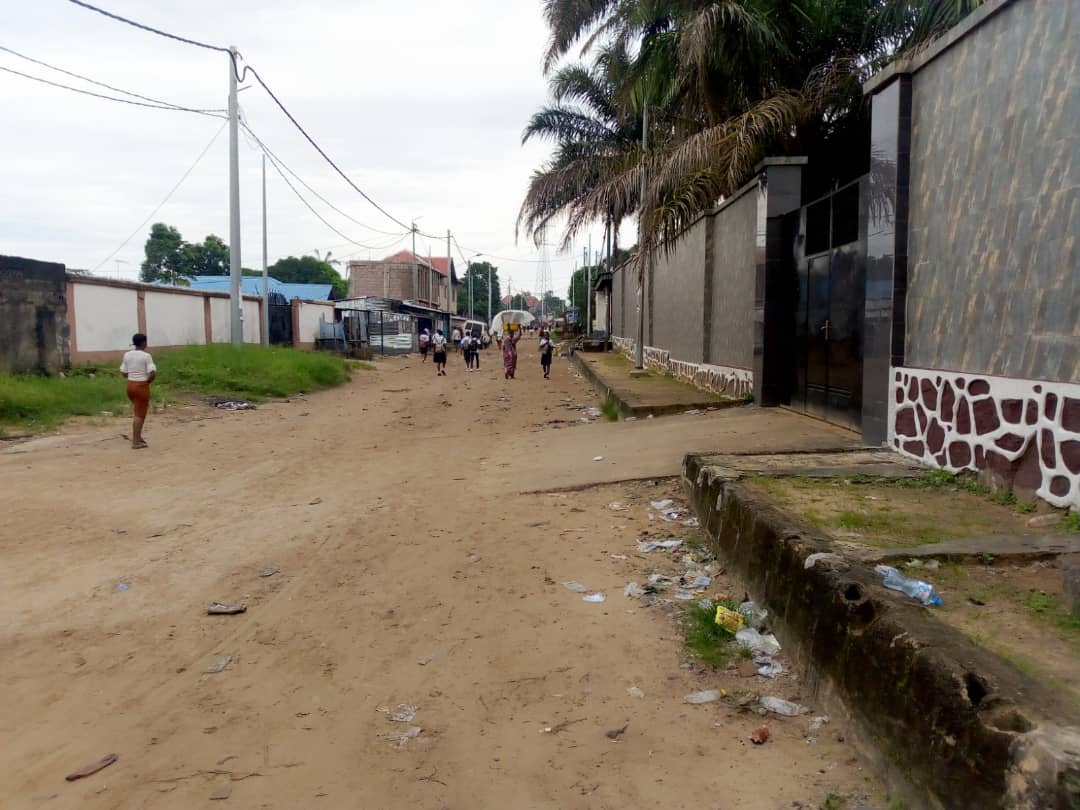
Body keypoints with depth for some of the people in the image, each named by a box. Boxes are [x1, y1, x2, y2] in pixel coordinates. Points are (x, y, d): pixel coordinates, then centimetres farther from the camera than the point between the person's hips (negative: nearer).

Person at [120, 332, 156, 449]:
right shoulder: (146, 356, -14)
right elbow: (153, 373, -21)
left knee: (138, 412, 23)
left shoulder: (127, 355, 4)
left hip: (130, 385, 6)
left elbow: (123, 372, 7)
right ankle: (135, 442, 4)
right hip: (142, 386, -6)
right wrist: (148, 380, -3)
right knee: (140, 414, 2)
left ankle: (138, 437, 26)